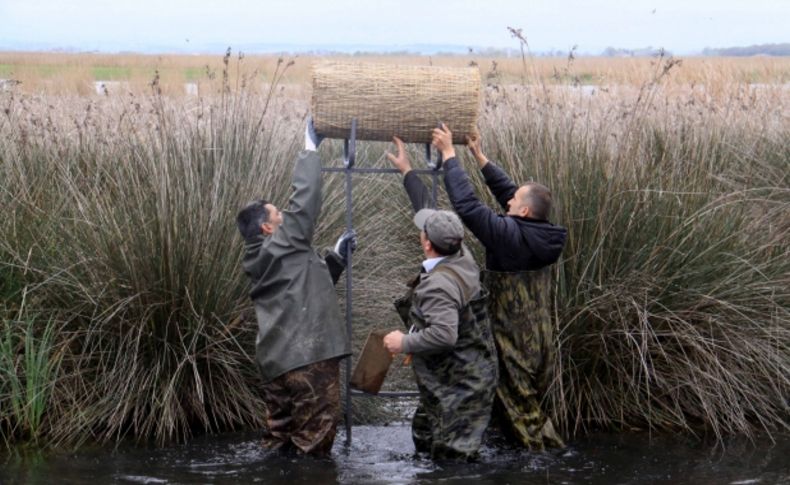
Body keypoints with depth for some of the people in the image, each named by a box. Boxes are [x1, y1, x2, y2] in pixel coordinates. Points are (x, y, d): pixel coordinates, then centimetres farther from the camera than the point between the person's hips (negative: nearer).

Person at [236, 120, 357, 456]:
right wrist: (310, 149, 2)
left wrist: (336, 258, 24)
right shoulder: (284, 246, -6)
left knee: (281, 438, 9)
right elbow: (304, 200, -7)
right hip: (308, 357, -10)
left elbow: (312, 286, 30)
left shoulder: (265, 262, 20)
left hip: (279, 361, 10)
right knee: (314, 439, -7)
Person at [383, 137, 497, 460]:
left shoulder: (439, 285, -26)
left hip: (459, 387, -11)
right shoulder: (461, 257, 2)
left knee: (451, 458, -6)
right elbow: (428, 209, 16)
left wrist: (405, 343, -22)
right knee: (424, 440, 24)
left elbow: (444, 334, -37)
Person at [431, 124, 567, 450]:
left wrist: (449, 154, -10)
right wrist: (479, 157, 20)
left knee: (517, 411, 3)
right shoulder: (543, 235, 1)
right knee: (531, 406, 21)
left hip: (512, 346, -8)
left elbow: (466, 203, -20)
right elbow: (506, 190, 13)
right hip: (540, 343, 8)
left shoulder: (509, 235, -22)